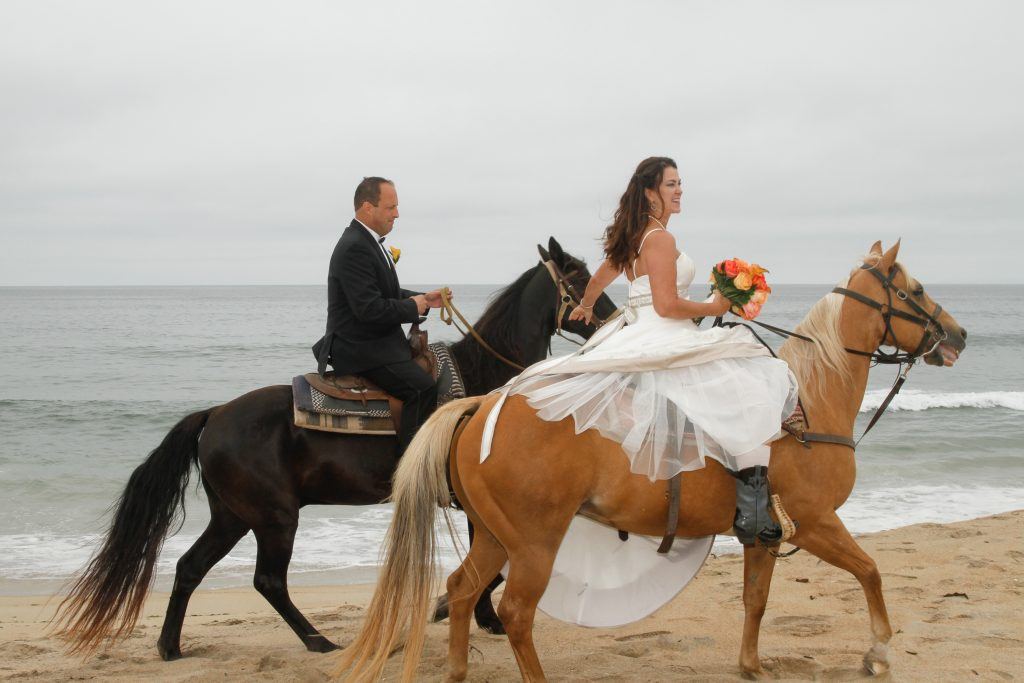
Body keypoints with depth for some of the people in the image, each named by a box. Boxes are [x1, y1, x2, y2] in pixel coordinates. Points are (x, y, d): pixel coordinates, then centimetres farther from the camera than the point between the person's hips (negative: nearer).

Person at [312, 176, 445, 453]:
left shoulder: (367, 241, 15)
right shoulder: (355, 248, -20)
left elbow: (388, 294, 24)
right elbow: (369, 309, -26)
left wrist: (424, 298, 8)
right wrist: (412, 307, -12)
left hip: (378, 342, 11)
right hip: (360, 350, -11)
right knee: (422, 387, -24)